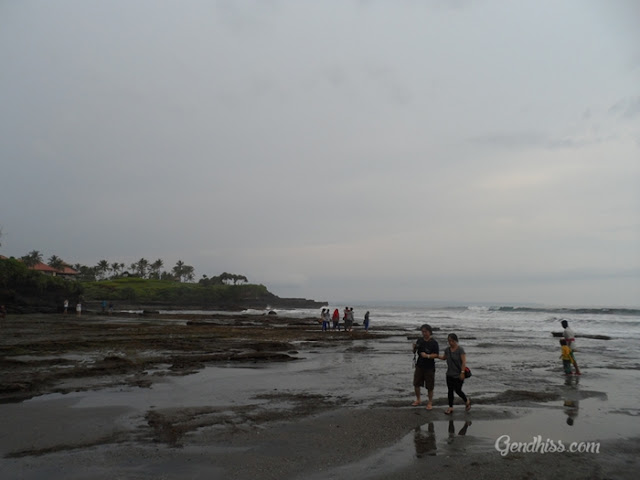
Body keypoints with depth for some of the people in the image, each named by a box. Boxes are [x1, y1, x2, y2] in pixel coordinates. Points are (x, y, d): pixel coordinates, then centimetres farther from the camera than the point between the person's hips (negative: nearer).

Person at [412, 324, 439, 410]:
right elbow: (414, 352, 10)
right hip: (419, 365, 4)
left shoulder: (434, 342, -9)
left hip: (429, 367, -4)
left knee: (429, 386, 4)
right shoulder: (419, 341, 4)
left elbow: (436, 355, -14)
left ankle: (430, 403, 20)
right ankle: (418, 400, 27)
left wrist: (427, 356, -28)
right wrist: (414, 348, -12)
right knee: (416, 384, 8)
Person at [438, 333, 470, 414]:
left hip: (458, 375, -5)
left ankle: (467, 401, 29)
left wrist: (462, 372, -24)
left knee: (458, 390, 1)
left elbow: (464, 362, -18)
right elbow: (444, 358, 20)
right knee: (450, 390, 7)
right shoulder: (447, 349, 3)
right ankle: (450, 407, 16)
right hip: (450, 374, 6)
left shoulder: (460, 350, -14)